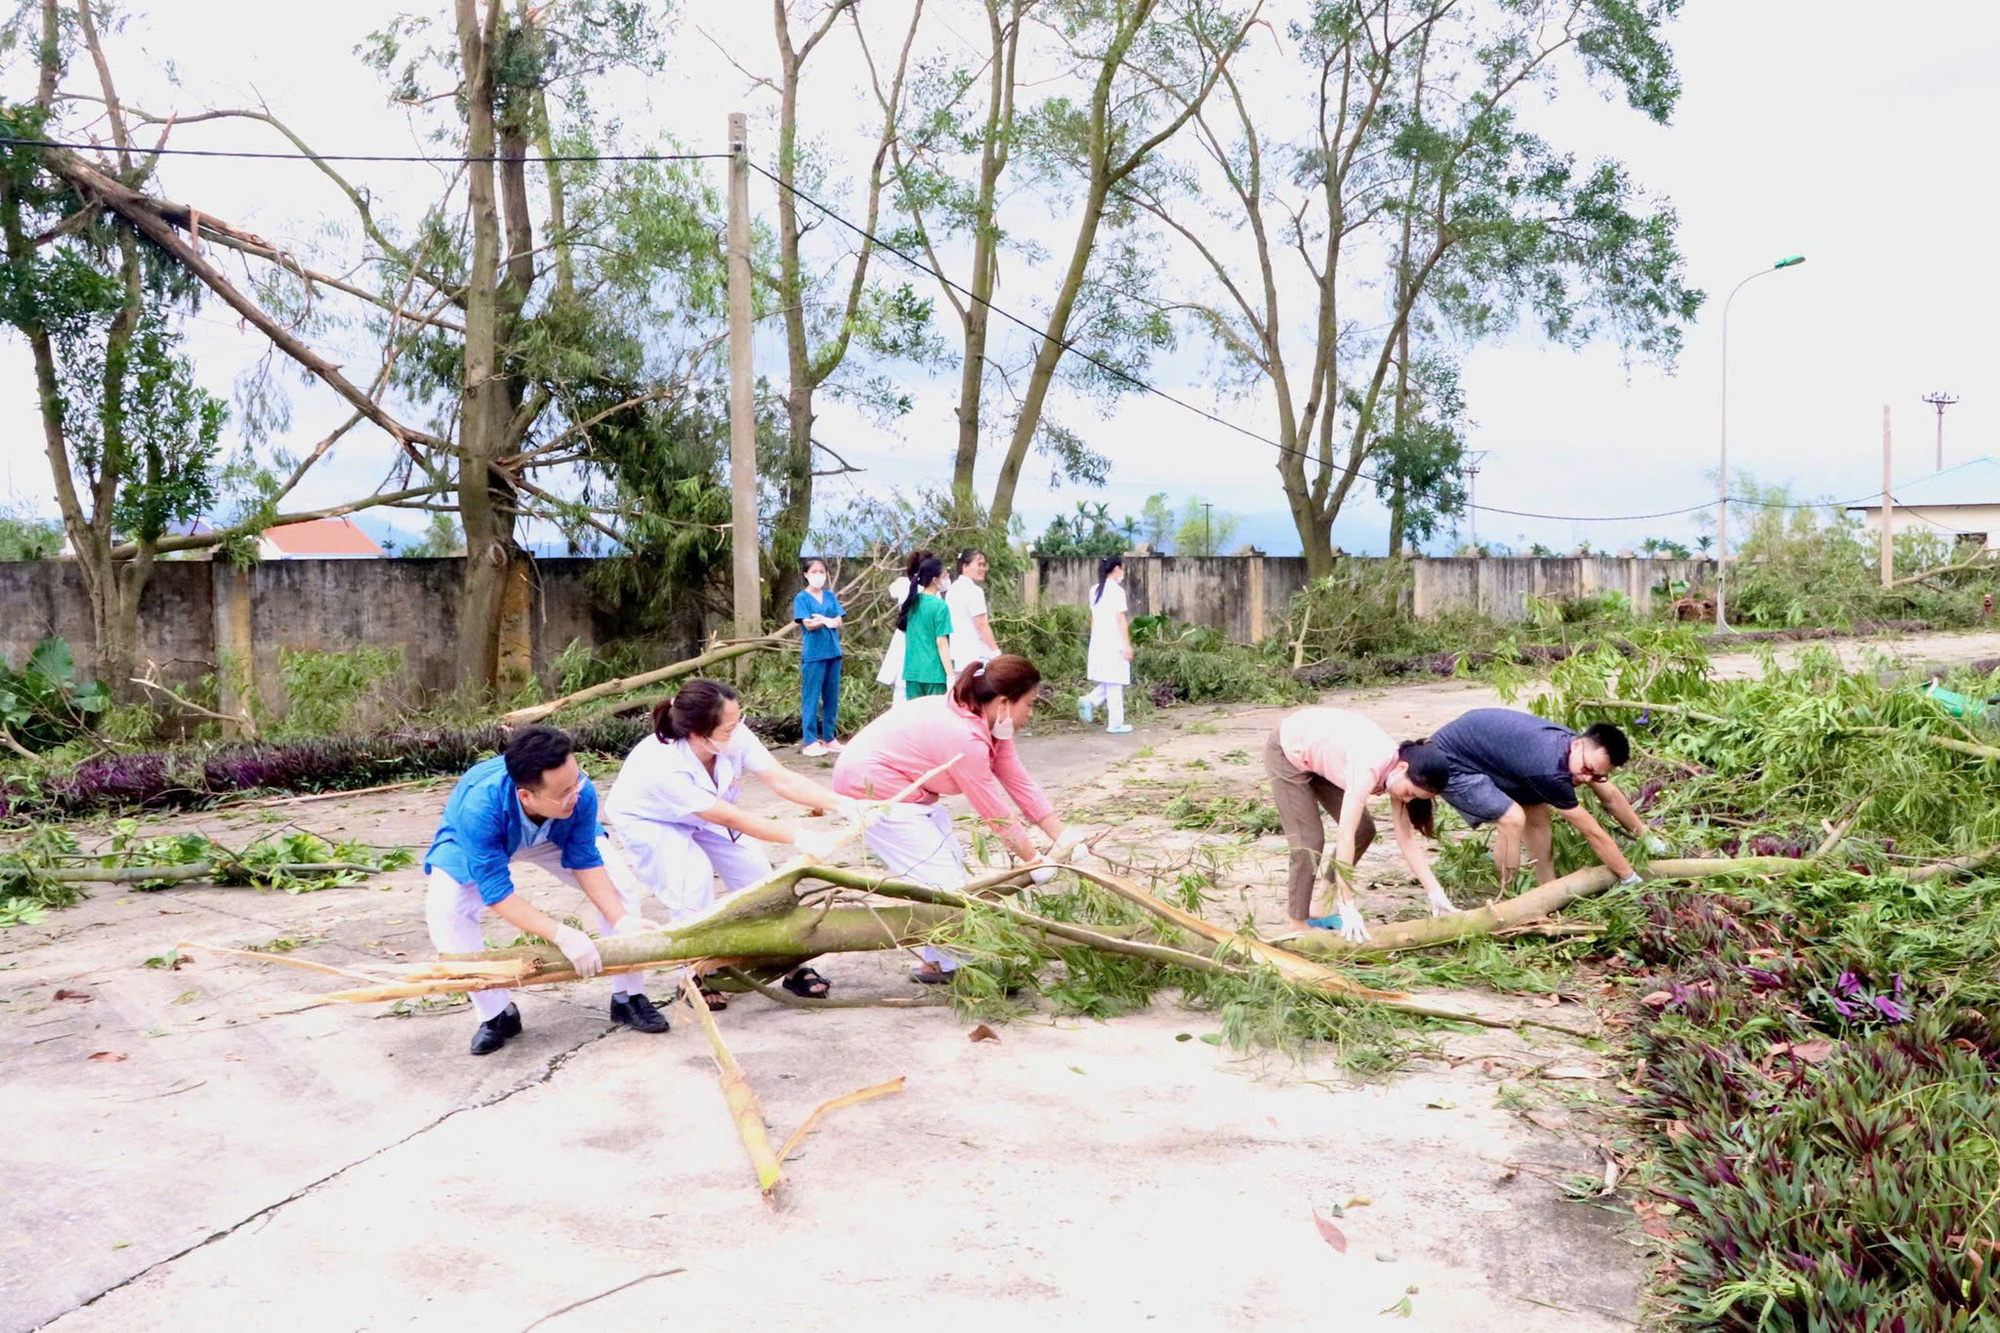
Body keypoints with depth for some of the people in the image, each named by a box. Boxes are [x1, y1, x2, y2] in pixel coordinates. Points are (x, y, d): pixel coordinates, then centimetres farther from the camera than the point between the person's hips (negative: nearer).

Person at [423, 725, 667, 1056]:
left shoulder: (580, 792, -36)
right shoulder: (479, 807, -45)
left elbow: (585, 863, -22)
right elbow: (497, 893, -39)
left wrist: (622, 920, -35)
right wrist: (563, 935, -49)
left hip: (553, 836, 2)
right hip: (471, 843, -2)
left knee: (617, 882, -14)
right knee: (445, 911, -25)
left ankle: (628, 996, 2)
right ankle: (497, 1014, -5)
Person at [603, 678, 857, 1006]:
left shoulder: (734, 737, -30)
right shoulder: (666, 766, -42)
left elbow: (782, 780, -31)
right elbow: (732, 819, -40)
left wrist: (841, 803, -43)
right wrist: (797, 836, -42)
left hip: (699, 818, 5)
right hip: (644, 822, -5)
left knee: (756, 868, -8)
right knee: (695, 875, -28)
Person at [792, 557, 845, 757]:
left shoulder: (830, 596, 13)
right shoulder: (802, 598, -1)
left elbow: (839, 622, 4)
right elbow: (808, 624, -12)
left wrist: (821, 620, -11)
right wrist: (829, 621, -10)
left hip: (833, 652, 5)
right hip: (813, 654, -5)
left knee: (831, 697, 8)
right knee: (811, 698, -2)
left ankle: (828, 739, 17)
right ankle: (810, 742, 2)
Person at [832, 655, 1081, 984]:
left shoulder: (989, 723, -1)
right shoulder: (965, 738, -30)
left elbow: (1021, 784, 0)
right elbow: (997, 814, -22)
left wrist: (1065, 839, -2)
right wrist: (1037, 862, -12)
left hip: (902, 786, 11)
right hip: (871, 788, -11)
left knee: (952, 860, 12)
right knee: (942, 877, -11)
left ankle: (938, 963, 19)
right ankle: (957, 965, -1)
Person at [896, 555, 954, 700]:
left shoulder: (912, 602, 7)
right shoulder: (939, 606, -12)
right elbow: (941, 643, -14)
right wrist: (950, 676, -11)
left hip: (912, 672, 6)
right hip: (934, 672, -6)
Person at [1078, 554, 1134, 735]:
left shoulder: (1095, 590, 11)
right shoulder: (1116, 591, -12)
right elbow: (1121, 620, -13)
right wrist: (1127, 645, -11)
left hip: (1097, 643, 7)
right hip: (1114, 644, -7)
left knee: (1107, 683, 17)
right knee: (1115, 684, 0)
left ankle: (1089, 701, -5)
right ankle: (1115, 724, 4)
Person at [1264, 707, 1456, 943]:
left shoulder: (1398, 772, -15)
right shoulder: (1369, 769, -38)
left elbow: (1406, 839, -9)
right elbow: (1345, 836, -40)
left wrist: (1436, 894, -14)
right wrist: (1348, 908, -38)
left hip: (1318, 753, 8)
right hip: (1288, 752, -7)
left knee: (1364, 830, 0)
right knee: (1309, 840, -15)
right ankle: (1297, 925, 0)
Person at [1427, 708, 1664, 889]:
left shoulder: (1587, 750, -8)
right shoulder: (1549, 771, -35)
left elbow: (1611, 797, 11)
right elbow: (1592, 833, -24)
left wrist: (1648, 838, 19)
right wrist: (1631, 879, -13)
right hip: (1451, 761, -10)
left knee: (1536, 811, 8)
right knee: (1512, 818, -21)